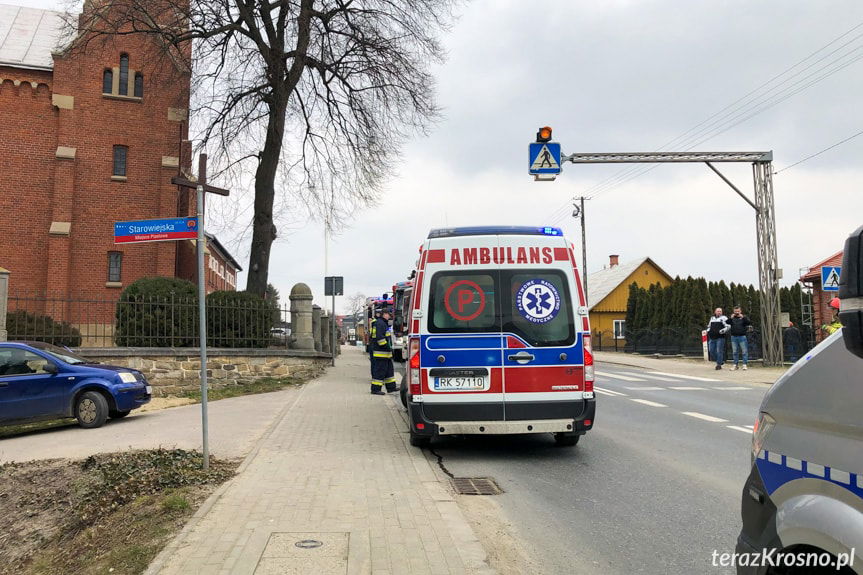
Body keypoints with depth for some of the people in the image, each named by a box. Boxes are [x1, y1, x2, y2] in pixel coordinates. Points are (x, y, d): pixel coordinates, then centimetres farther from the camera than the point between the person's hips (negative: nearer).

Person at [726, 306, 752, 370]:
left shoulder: (744, 317, 5)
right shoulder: (732, 318, 11)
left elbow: (749, 323, -10)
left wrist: (743, 317, -17)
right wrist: (731, 318, -12)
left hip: (742, 337, -3)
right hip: (734, 337, 3)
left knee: (744, 351, -4)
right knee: (735, 352, 7)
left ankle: (745, 365, 1)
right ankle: (736, 364, 14)